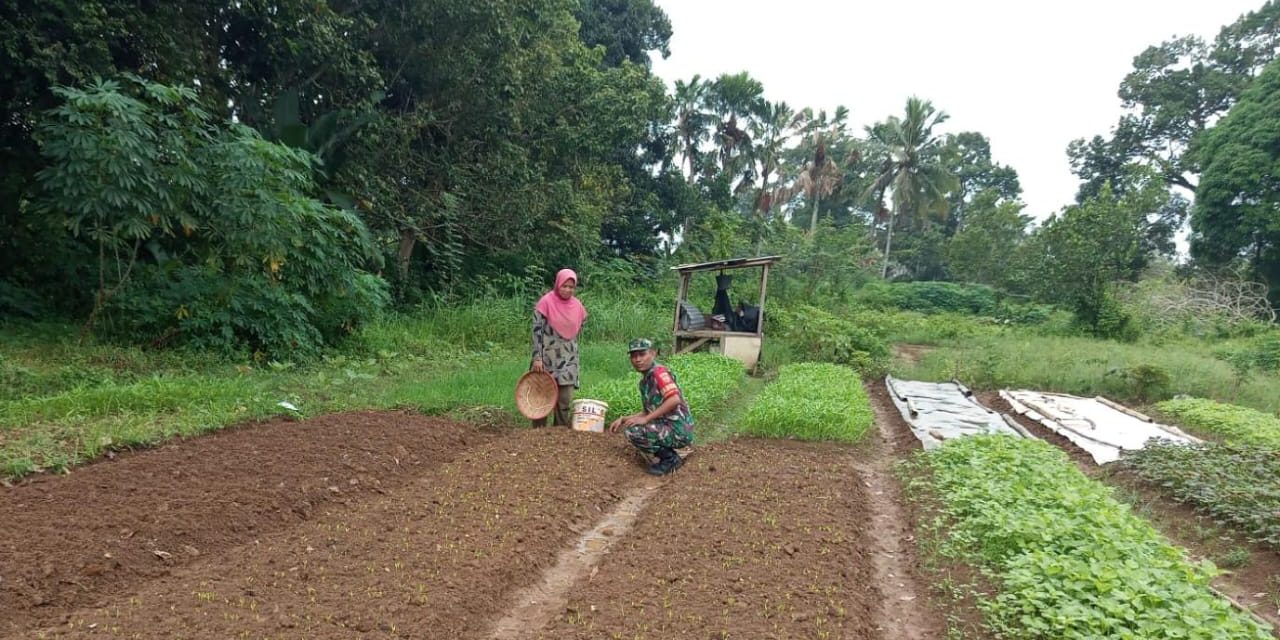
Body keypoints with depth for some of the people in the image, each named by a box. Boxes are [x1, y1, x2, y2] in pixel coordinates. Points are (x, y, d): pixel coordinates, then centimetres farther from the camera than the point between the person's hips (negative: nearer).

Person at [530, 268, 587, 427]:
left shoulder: (577, 305, 5)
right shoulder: (546, 302, -9)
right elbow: (537, 331, -12)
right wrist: (537, 358, -17)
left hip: (568, 360, 4)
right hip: (548, 358, -4)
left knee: (565, 399, 3)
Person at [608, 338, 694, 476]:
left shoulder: (659, 371, -13)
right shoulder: (644, 380, 15)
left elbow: (675, 399, -25)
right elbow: (650, 411, 21)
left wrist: (645, 419, -22)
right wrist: (623, 419, 10)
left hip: (678, 430, -10)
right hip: (666, 425, 10)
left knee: (632, 431, -22)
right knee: (627, 426, 20)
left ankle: (670, 458, -5)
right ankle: (670, 457, 14)